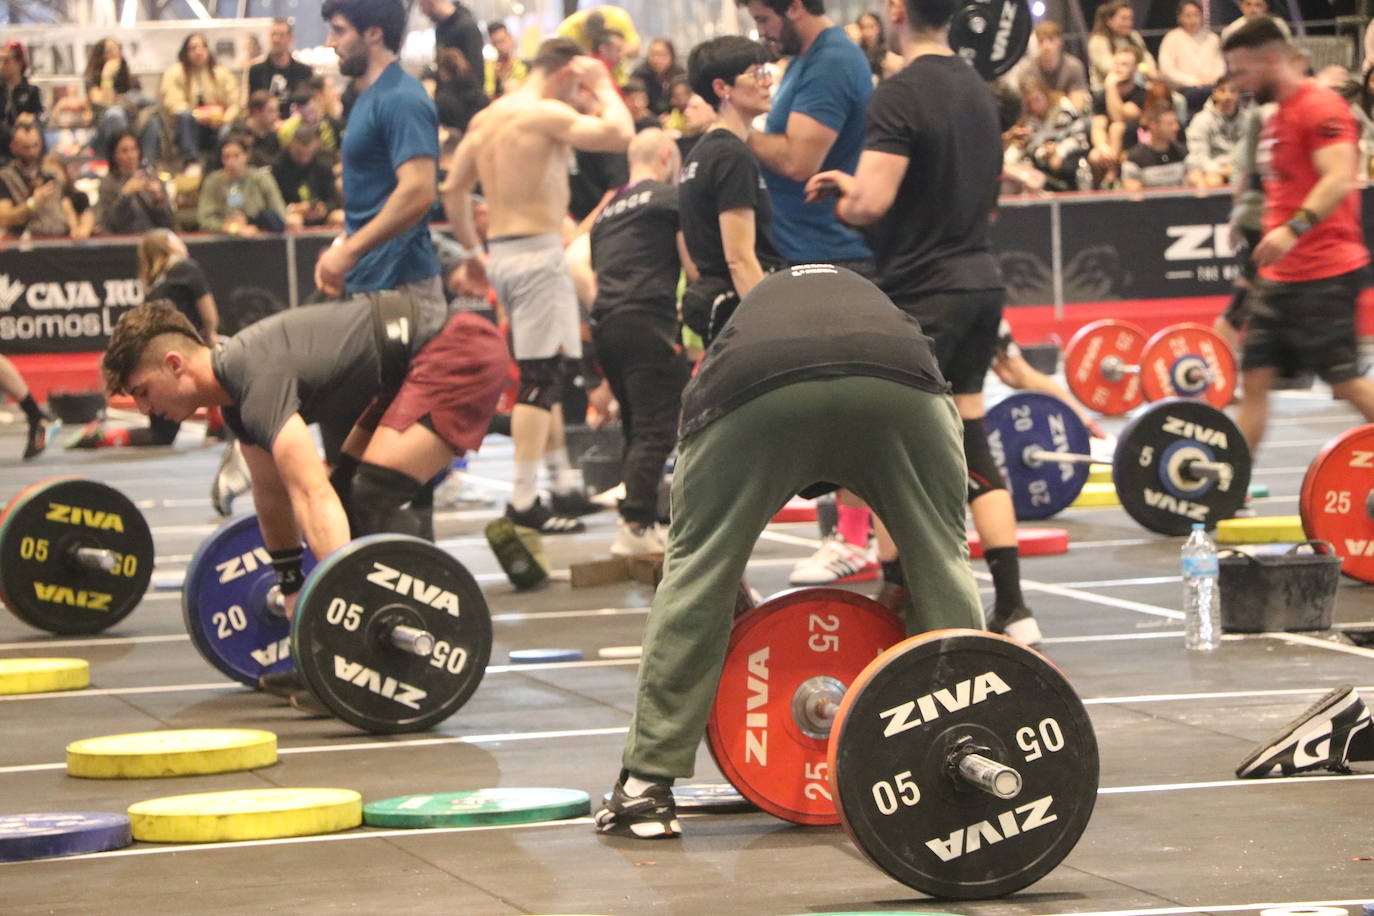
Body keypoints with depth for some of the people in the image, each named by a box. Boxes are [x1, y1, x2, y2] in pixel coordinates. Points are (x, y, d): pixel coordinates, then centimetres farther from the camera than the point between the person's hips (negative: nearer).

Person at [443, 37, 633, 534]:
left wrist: (471, 248, 26)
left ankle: (563, 485, 22)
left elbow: (453, 187, 19)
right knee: (541, 377, -9)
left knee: (547, 374, 17)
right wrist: (603, 87, -6)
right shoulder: (546, 114, -13)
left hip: (502, 252, 9)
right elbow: (620, 135, -21)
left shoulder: (486, 118, 14)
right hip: (538, 253, -9)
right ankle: (524, 500, -12)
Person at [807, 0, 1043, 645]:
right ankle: (1013, 611, 6)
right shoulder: (978, 91, 12)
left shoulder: (900, 95, -16)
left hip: (923, 292, -8)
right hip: (981, 281, 8)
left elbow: (870, 203, -24)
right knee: (971, 449, 11)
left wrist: (841, 201, 1)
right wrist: (859, 185, 22)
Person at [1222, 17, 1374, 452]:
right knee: (1254, 376, 6)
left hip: (1324, 273, -10)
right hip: (1280, 275, 10)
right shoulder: (1277, 118, 17)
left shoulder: (1320, 108, -14)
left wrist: (1295, 228, -38)